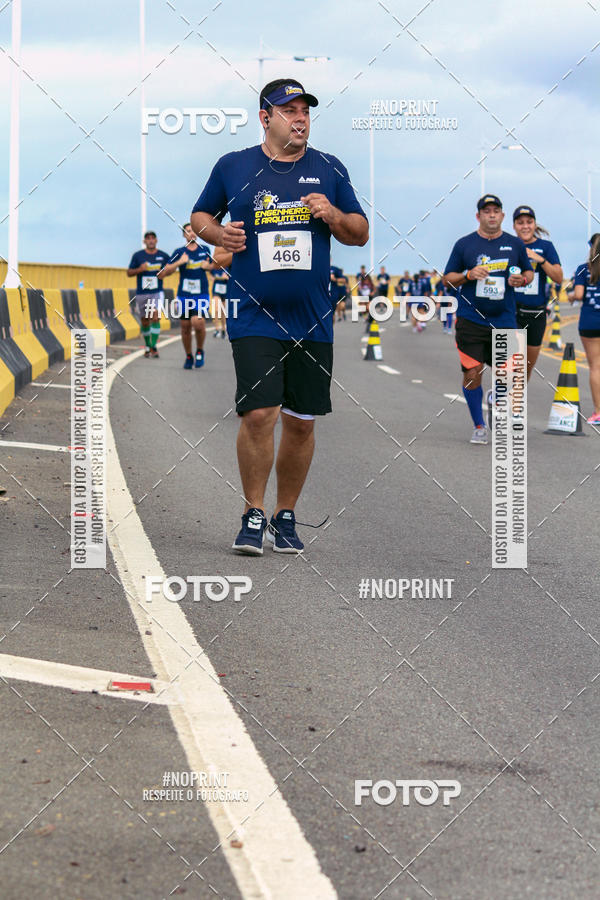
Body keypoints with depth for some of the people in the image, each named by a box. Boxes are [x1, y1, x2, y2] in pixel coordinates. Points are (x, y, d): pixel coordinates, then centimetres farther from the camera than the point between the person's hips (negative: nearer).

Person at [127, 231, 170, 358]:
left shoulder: (163, 256, 3)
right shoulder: (137, 255, 2)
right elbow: (129, 273, 3)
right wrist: (140, 269, -16)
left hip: (157, 292, -1)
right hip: (141, 293, 1)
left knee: (155, 317, -18)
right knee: (145, 321, 9)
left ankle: (153, 347, -19)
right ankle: (148, 346, 27)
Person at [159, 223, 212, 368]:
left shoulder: (205, 249, 7)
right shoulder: (179, 252, 1)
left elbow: (213, 265, 26)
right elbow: (163, 274, -6)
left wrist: (208, 266, 2)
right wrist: (179, 262, -18)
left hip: (201, 295, -1)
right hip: (184, 295, 1)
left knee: (198, 322, -22)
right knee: (185, 327, 5)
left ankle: (200, 351, 1)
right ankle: (189, 357, 24)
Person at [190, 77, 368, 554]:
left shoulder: (329, 169, 8)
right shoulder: (233, 167, 4)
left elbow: (360, 233, 12)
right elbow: (201, 215, 16)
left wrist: (333, 216, -9)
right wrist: (219, 233, -6)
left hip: (313, 319, 2)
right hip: (254, 317, -2)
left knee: (301, 422, 6)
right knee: (259, 414, -13)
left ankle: (285, 516, 21)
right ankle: (253, 514, 2)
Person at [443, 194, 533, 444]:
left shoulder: (515, 244, 8)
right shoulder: (464, 244, 3)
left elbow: (529, 271, 19)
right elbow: (448, 278, 7)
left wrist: (522, 279, -4)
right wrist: (469, 275, -12)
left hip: (505, 321, 2)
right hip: (471, 319, -1)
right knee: (472, 373, -6)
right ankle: (479, 426, 10)